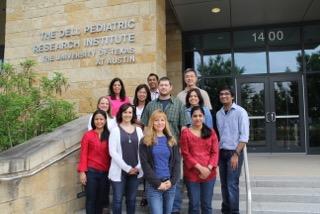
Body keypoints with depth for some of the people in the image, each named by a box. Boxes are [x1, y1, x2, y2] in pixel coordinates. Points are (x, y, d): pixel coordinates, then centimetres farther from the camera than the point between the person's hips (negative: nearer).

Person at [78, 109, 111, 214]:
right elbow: (83, 154, -4)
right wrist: (82, 171, -9)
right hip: (91, 172, -2)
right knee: (91, 199, 6)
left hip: (105, 172, 3)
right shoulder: (88, 135, -3)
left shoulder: (109, 135, 3)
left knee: (101, 199, 13)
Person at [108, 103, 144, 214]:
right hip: (119, 171, -3)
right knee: (118, 199, 4)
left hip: (135, 171, 3)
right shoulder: (115, 130, -3)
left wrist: (138, 167, -6)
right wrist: (127, 168, -13)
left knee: (131, 199, 13)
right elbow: (112, 152, -10)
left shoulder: (138, 130, 7)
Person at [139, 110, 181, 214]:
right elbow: (145, 164, -6)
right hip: (153, 185, -3)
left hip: (170, 184, 3)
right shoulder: (146, 141, 0)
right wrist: (157, 183, -12)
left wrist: (172, 181, -7)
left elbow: (177, 162, 5)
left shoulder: (171, 140, 9)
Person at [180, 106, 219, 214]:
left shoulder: (211, 132, 7)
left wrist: (209, 168, -12)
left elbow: (215, 152, 3)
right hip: (191, 174, -2)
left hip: (209, 174, 3)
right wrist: (200, 167, -14)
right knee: (194, 204, 6)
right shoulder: (185, 132, -1)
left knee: (207, 204, 13)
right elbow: (185, 154, -6)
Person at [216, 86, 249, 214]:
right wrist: (217, 153, 9)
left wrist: (236, 154, -17)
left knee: (232, 184, -6)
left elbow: (244, 136, -12)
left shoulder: (240, 112, -8)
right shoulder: (218, 114, 8)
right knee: (224, 184, 12)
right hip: (222, 152, 5)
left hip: (234, 152, -5)